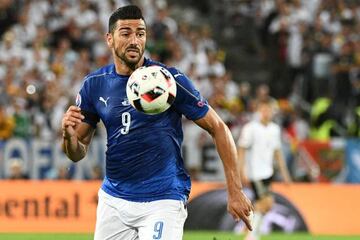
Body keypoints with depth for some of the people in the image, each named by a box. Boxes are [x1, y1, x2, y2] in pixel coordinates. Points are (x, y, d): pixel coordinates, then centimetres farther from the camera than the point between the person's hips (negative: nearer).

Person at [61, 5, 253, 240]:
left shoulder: (170, 79, -10)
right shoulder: (95, 84, 2)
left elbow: (218, 128, -5)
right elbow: (77, 154, 8)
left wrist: (235, 191, -10)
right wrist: (69, 135, -17)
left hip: (162, 201, -4)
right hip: (113, 200, 4)